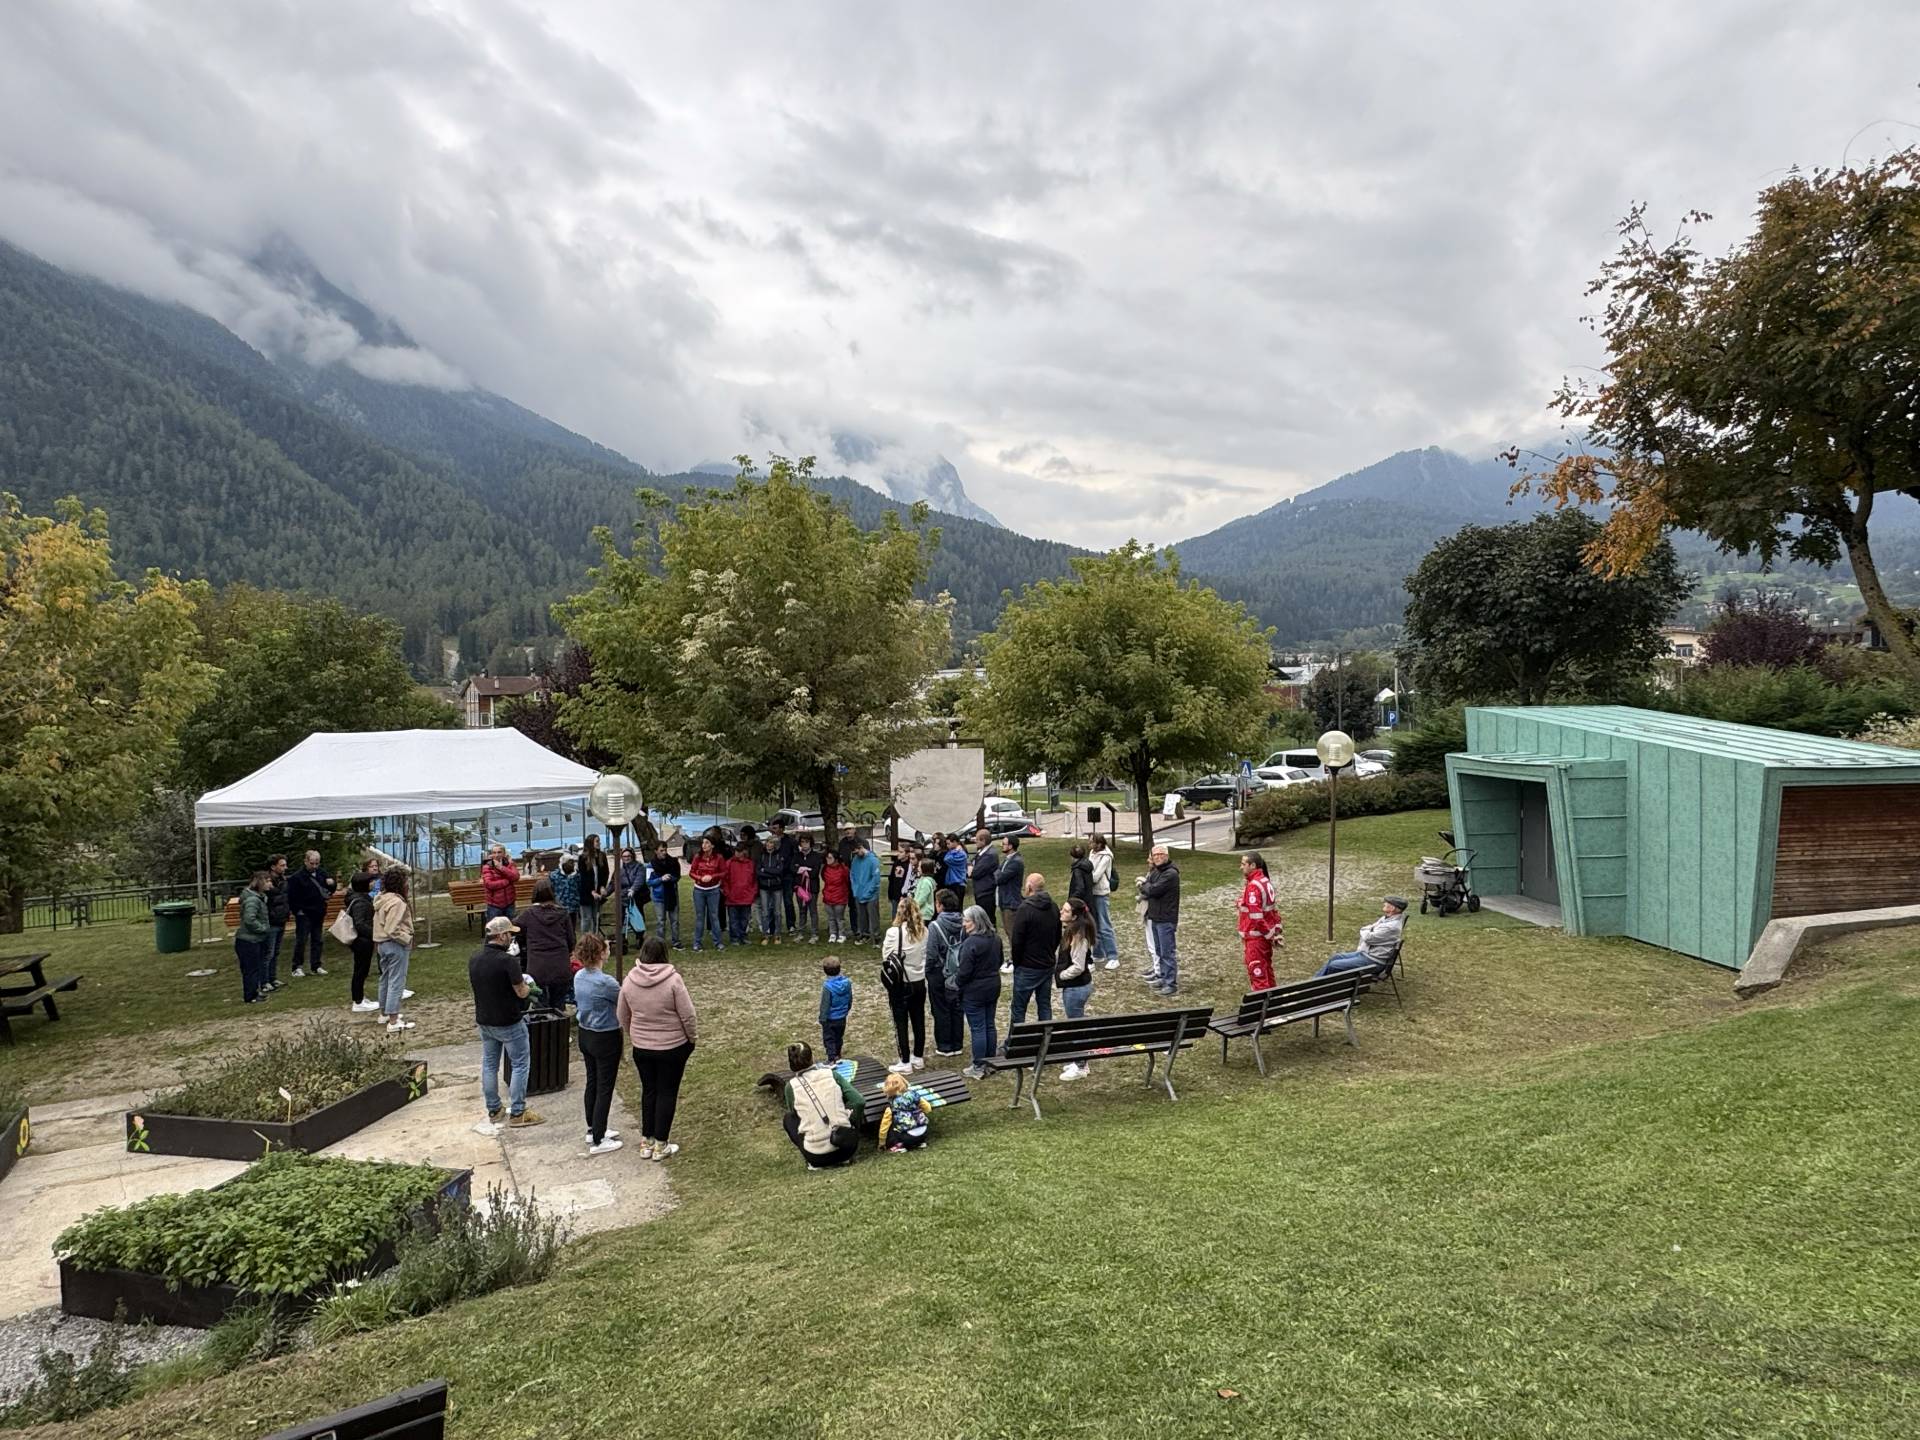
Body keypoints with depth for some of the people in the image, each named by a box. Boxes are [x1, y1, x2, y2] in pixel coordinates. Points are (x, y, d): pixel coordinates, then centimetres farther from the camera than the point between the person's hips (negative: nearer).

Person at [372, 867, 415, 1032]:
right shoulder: (397, 902, -22)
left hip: (382, 943, 10)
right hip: (396, 945, -10)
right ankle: (393, 1022, -7)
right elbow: (392, 930, -26)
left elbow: (378, 923, 16)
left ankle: (384, 1013, 36)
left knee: (386, 978, 22)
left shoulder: (382, 899, 9)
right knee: (396, 981, -7)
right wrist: (408, 939, -15)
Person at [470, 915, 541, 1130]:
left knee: (489, 1065, 16)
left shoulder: (475, 958, 0)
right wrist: (523, 981, 1)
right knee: (519, 1064, 5)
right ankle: (517, 1114, 7)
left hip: (484, 1021, 7)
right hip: (509, 1023, -7)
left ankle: (493, 1111, 26)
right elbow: (522, 992, -18)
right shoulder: (508, 961, -23)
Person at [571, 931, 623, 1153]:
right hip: (606, 1039, -8)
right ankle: (598, 1141, 13)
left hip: (585, 1035, 8)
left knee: (592, 1083, 21)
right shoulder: (605, 982, -28)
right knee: (605, 1089, 5)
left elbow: (577, 1005, 9)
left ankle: (593, 1129, 36)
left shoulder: (579, 977, -2)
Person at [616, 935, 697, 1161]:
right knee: (667, 1093, 8)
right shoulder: (673, 979, -18)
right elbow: (687, 1015, -14)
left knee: (648, 1091, 18)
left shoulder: (629, 980, -5)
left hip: (641, 1047, 4)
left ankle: (646, 1142, 26)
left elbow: (622, 1016, 6)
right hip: (672, 1047, -4)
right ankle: (661, 1145, 15)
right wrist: (690, 1040, 1)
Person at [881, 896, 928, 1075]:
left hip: (900, 984, -5)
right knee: (919, 1021, 16)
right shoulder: (923, 931, -6)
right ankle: (919, 1058, 28)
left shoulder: (894, 932, -20)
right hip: (920, 982, 5)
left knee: (901, 1023, 6)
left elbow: (886, 956, -11)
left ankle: (905, 1063, 11)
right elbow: (927, 955, 1)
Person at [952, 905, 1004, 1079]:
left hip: (974, 992, -8)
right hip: (993, 987, 8)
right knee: (989, 1026, 16)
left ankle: (978, 1068, 9)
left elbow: (964, 972, -20)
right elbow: (999, 962, 13)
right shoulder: (995, 939, 1)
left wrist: (956, 985, -2)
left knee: (978, 1029, 1)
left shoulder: (971, 943, -24)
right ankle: (990, 1062, 26)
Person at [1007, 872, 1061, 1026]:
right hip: (1048, 966, 6)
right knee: (1045, 1005, 15)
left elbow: (1016, 940, -16)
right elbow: (1058, 938, 12)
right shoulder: (1054, 908, 3)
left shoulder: (1025, 909, -19)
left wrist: (1016, 962, -2)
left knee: (1019, 1007, 4)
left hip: (1027, 967, -6)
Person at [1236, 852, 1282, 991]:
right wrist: (1276, 933, 12)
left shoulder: (1253, 886, -20)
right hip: (1266, 936, 9)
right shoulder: (1266, 882, 9)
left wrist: (1270, 935, -15)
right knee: (1266, 970, 17)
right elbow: (1275, 910, 12)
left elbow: (1256, 917, -23)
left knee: (1257, 973, -3)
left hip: (1255, 937, -9)